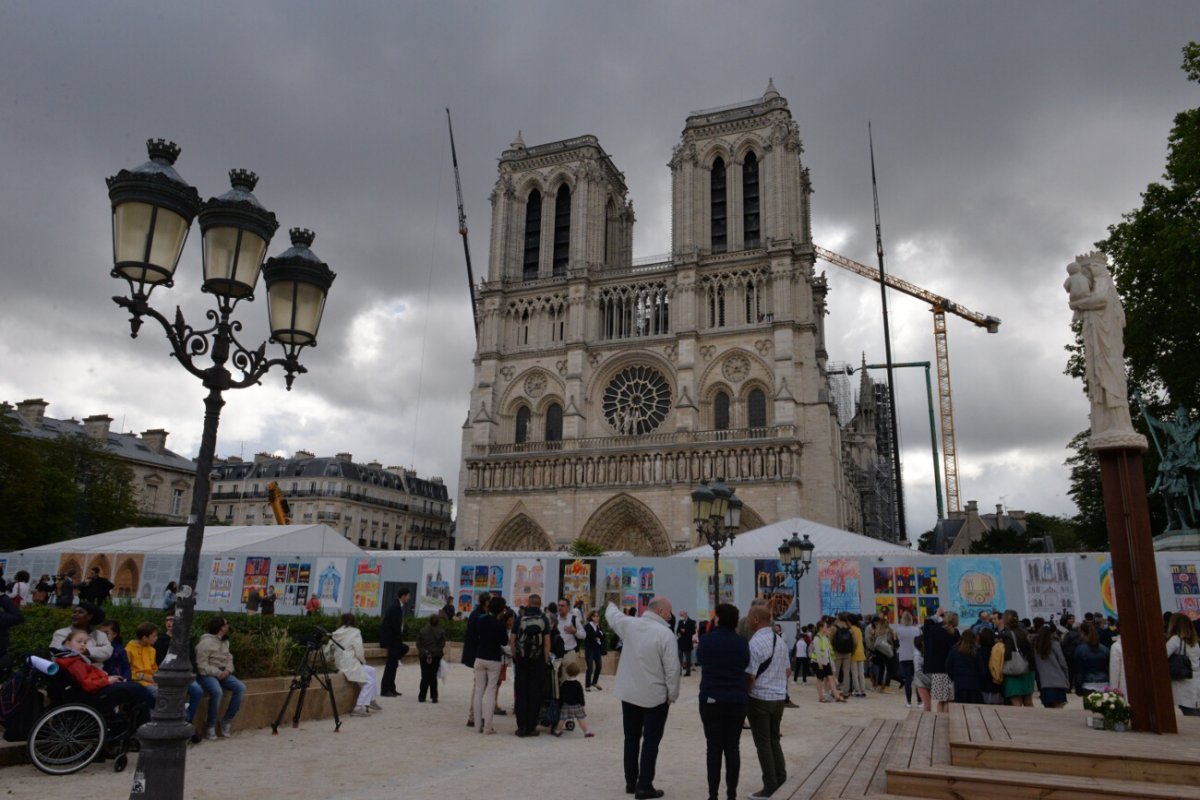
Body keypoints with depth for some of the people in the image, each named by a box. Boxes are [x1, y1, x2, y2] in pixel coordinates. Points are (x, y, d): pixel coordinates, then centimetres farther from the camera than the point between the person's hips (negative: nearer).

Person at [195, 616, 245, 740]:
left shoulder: (225, 641, 14)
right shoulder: (206, 642, -12)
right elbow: (202, 666, -17)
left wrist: (228, 670, -6)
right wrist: (218, 673, -20)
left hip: (222, 674, 7)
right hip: (208, 675, -7)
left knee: (240, 687, -15)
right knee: (217, 691, -36)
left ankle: (227, 721, -5)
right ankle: (210, 726, -17)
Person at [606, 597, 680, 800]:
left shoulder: (628, 624, -4)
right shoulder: (665, 634, -19)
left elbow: (612, 615, 18)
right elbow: (672, 668, -19)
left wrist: (612, 606, 41)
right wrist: (672, 694, -5)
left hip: (629, 693, 5)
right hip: (655, 696, -5)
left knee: (631, 738, 17)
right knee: (650, 741, 4)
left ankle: (631, 781, 26)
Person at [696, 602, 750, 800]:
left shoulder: (707, 639, -7)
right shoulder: (742, 642, -1)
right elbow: (746, 665, 13)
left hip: (711, 700, -2)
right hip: (737, 701, 2)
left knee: (714, 748, 5)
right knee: (733, 748, 7)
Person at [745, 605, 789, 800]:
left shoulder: (755, 643, -18)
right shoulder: (781, 642, 6)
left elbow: (750, 677, -18)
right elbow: (787, 671, 14)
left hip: (759, 698, -7)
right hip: (779, 697, 7)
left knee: (763, 742, 3)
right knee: (774, 738, 22)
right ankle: (780, 775, 29)